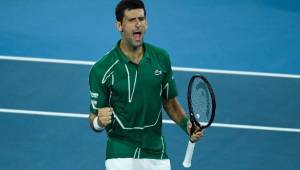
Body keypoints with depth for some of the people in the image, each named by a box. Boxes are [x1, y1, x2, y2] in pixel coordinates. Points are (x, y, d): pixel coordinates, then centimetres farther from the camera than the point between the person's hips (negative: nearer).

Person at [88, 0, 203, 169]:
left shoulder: (161, 58, 0)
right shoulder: (101, 69, -12)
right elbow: (93, 118, -6)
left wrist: (187, 124, -5)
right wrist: (99, 122, -28)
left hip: (157, 154, 4)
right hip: (121, 155, -4)